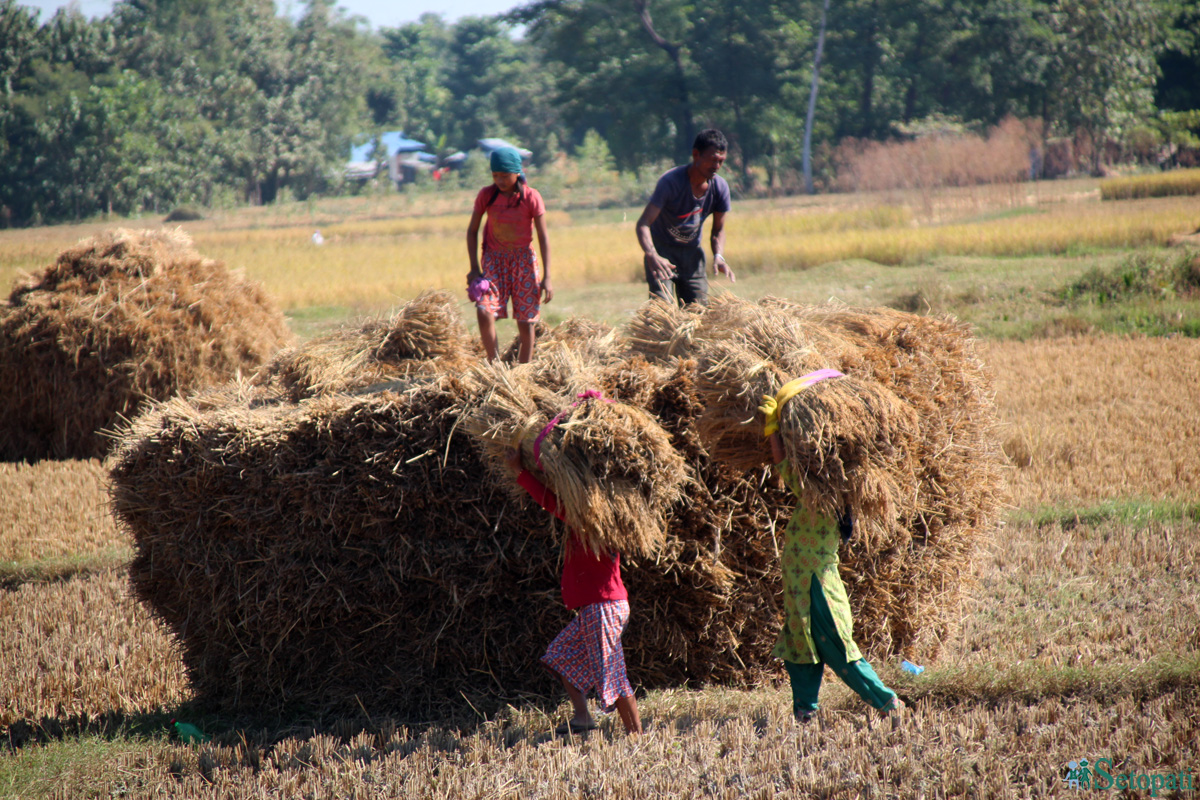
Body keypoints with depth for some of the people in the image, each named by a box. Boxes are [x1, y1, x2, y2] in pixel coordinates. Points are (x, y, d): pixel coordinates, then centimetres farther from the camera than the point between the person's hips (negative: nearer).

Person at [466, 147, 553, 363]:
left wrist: (547, 277, -11)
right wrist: (474, 268, -4)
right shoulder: (486, 195, -8)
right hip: (494, 258, 1)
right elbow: (472, 231, 3)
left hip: (523, 260, -1)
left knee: (526, 322, -1)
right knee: (484, 312, -19)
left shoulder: (531, 197, -12)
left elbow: (543, 237, -8)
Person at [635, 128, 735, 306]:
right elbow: (643, 223, -32)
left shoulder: (720, 187, -10)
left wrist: (718, 256, -19)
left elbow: (718, 230, 3)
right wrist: (652, 256, -50)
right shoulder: (671, 181, -26)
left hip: (692, 252, 5)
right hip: (662, 250, -5)